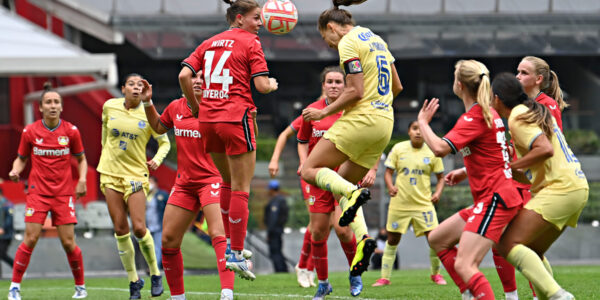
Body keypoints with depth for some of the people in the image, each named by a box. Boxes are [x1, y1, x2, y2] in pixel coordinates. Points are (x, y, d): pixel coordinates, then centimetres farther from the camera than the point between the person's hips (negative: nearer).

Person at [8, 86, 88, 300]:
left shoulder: (71, 131, 0)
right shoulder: (30, 131, -2)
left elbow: (81, 159, 12)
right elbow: (21, 158, 10)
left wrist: (82, 179, -4)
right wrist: (15, 171, -11)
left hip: (64, 193, 0)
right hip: (38, 192, 0)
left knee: (68, 243, -3)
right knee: (30, 239, -9)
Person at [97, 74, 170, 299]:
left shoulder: (148, 114, -6)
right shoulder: (109, 107, 1)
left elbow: (164, 142, 5)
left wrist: (157, 159, -13)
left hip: (135, 175, -2)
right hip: (111, 173, 2)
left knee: (139, 228, -12)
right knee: (120, 229, -1)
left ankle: (155, 274, 9)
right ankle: (133, 280, 10)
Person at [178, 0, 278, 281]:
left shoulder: (209, 43, 14)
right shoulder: (250, 43, -3)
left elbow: (184, 75, 5)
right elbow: (262, 86, -9)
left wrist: (195, 107, 15)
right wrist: (272, 84, 13)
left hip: (208, 120, 6)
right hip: (236, 118, -6)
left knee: (228, 182, 22)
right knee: (240, 189, -1)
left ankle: (230, 244, 25)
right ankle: (236, 254, -3)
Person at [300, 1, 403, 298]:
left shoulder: (348, 44, -9)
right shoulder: (376, 40, 19)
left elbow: (356, 91, -17)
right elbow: (396, 86, 22)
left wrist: (324, 112, -8)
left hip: (361, 119, -9)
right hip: (384, 123, 9)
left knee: (310, 170, -2)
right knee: (342, 187, 14)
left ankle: (353, 193, -26)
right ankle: (363, 238, -6)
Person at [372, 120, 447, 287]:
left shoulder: (431, 152, 0)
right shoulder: (398, 149, -1)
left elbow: (440, 176, 9)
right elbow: (388, 172, 3)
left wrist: (438, 192, -8)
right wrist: (390, 186, -16)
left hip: (424, 203, 0)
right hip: (399, 203, 1)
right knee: (392, 240, 7)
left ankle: (436, 273, 13)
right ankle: (384, 277, 17)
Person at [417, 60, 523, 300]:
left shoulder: (473, 118, -15)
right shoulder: (489, 113, 15)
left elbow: (439, 148, -26)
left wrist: (422, 122, -9)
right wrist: (464, 172, 20)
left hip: (494, 199, -10)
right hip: (488, 200, 10)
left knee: (464, 266, -19)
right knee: (437, 239, 18)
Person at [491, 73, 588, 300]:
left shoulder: (517, 118, -8)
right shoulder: (536, 112, 22)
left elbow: (545, 149, -23)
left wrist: (510, 166, -13)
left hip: (560, 190, -10)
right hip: (578, 188, 10)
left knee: (508, 245, -15)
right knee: (533, 252, 17)